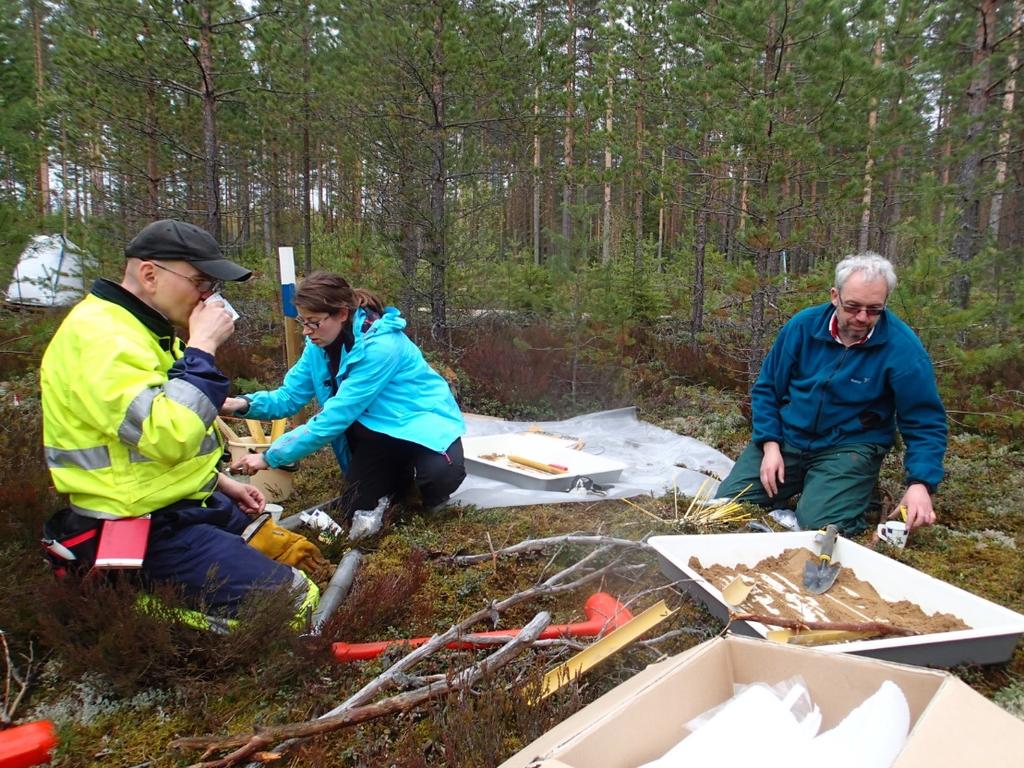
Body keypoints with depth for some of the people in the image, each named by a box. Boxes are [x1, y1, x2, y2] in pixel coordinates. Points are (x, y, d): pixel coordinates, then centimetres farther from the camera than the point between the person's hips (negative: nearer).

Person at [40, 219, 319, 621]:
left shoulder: (143, 328, 12)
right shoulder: (98, 336, -21)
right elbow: (166, 435, -33)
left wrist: (221, 481, 13)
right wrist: (202, 348, -24)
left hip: (183, 504, 10)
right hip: (145, 530, -10)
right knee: (293, 599, -16)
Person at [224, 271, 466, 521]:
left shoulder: (379, 346, -32)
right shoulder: (320, 344, -6)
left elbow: (336, 416, -31)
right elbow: (289, 396, -3)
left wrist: (270, 457, -27)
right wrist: (245, 404, -24)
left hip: (421, 419, -6)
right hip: (376, 427, 7)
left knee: (440, 474, -35)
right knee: (356, 511, -1)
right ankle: (402, 470, 26)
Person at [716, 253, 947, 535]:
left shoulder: (902, 348, -14)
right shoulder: (803, 326, -6)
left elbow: (925, 423, -10)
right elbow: (766, 388, 3)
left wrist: (921, 484, -25)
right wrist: (770, 445, -8)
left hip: (850, 448, -3)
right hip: (787, 438, 3)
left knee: (819, 526, -25)